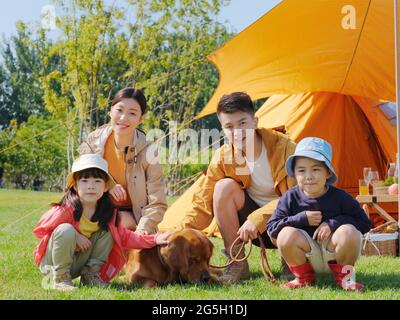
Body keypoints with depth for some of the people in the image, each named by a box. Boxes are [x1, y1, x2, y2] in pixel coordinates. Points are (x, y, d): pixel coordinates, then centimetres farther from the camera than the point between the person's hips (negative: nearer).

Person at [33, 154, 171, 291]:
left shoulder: (108, 213, -7)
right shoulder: (67, 209, -24)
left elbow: (124, 237, 3)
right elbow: (41, 229, -19)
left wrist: (154, 239, -6)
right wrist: (74, 236, -24)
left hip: (76, 263, 5)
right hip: (52, 259, -5)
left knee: (107, 232, -6)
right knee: (66, 230, -32)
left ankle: (90, 274, -3)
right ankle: (59, 277, -16)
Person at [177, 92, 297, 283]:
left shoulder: (283, 147, -20)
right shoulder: (222, 158, -10)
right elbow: (202, 204, -10)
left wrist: (258, 218, -31)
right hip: (250, 226, 4)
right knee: (224, 187, -24)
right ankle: (237, 264, -13)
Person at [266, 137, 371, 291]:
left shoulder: (339, 197, -9)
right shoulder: (290, 198, -6)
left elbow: (364, 223, -7)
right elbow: (271, 227, -8)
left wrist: (333, 223, -21)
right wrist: (302, 219, -20)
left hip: (334, 253, -1)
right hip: (307, 257, 1)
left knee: (349, 232, -30)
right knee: (286, 235, -27)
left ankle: (343, 275, -1)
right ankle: (304, 277, 0)